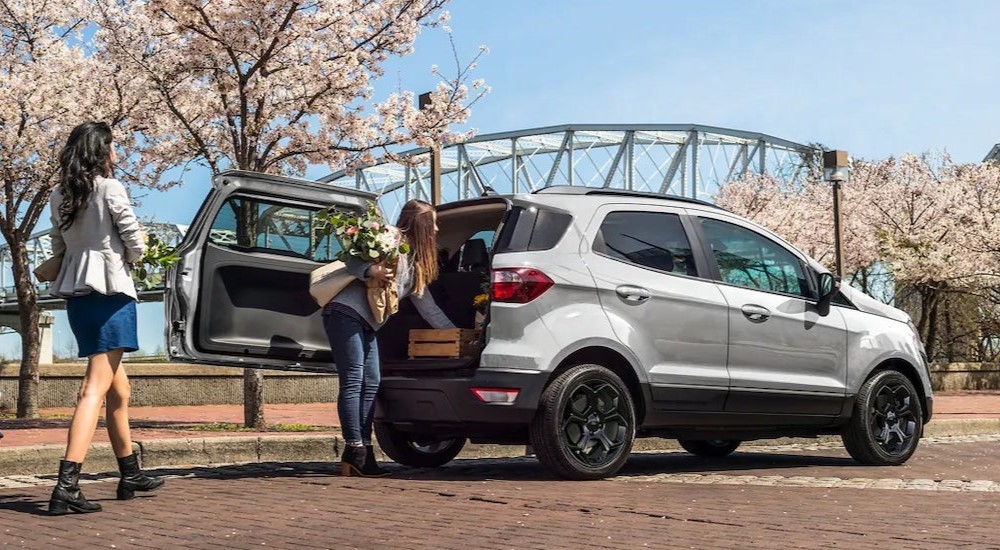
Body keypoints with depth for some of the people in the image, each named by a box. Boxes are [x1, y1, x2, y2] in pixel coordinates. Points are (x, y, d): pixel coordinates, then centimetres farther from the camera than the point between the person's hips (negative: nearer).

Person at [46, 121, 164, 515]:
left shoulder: (60, 197, 11)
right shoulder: (109, 188, -8)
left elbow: (59, 247, 16)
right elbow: (136, 243, -7)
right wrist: (126, 256, 12)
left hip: (76, 294, 8)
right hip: (110, 291, -7)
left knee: (118, 389, 18)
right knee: (96, 389, -13)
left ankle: (130, 475, 26)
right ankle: (66, 486, -22)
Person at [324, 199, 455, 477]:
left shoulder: (416, 264, 19)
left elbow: (427, 306, 23)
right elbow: (351, 260, -12)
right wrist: (371, 270, -30)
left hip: (365, 324, 9)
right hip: (345, 312, -9)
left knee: (371, 384, 4)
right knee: (353, 381, -12)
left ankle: (364, 451, 7)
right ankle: (355, 451, -12)